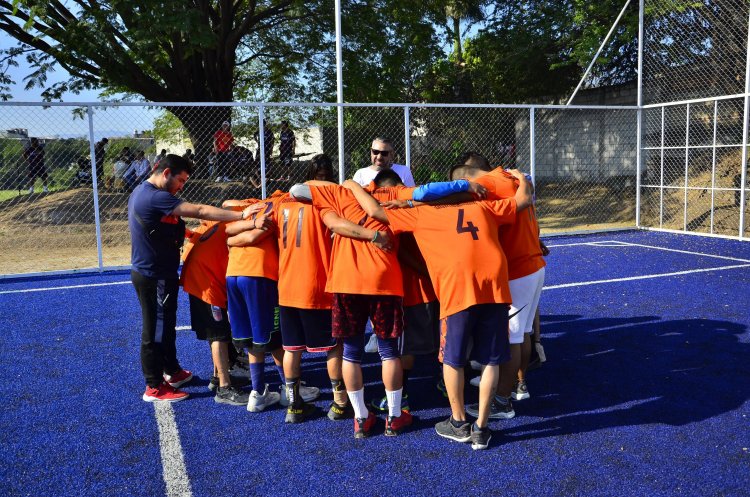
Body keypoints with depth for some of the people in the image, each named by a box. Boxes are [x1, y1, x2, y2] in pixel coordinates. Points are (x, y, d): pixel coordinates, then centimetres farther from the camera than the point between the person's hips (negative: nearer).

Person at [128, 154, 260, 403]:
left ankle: (171, 371, 37)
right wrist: (241, 215, -31)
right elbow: (200, 211, -30)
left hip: (147, 271, 10)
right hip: (155, 277, -10)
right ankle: (155, 387, 14)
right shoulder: (155, 197, -25)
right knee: (156, 329, 2)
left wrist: (180, 230, 2)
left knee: (164, 324, 22)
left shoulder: (141, 191, 9)